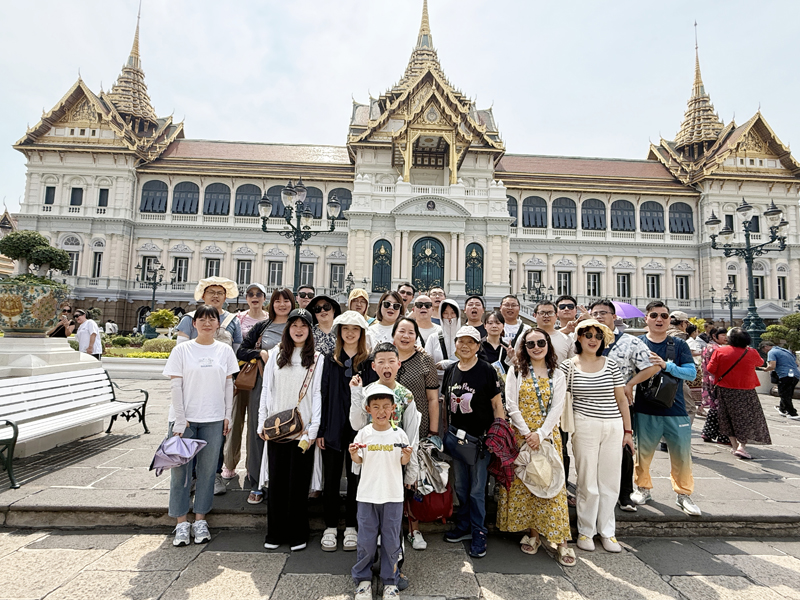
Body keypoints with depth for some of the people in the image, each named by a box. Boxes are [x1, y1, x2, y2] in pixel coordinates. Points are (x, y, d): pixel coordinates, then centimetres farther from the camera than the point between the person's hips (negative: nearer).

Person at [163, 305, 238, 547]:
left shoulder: (225, 350, 4)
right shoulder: (182, 350, -2)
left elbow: (228, 385, 7)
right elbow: (175, 386, -4)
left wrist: (228, 415, 3)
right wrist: (180, 419, -8)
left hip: (214, 419, 2)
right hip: (185, 418, -1)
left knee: (207, 470, 8)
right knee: (181, 470, 6)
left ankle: (200, 520, 23)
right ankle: (181, 523, 20)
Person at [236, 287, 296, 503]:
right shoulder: (261, 327, 11)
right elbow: (241, 351, 10)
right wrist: (260, 353, -7)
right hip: (261, 385, 2)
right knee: (258, 432, 6)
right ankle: (256, 485, 19)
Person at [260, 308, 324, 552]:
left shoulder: (317, 359, 1)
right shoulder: (276, 355, 9)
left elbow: (317, 394, -3)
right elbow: (266, 389, 9)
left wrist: (313, 430, -9)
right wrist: (262, 423, 3)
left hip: (302, 429, -2)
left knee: (298, 483, 5)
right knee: (276, 481, 10)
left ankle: (297, 535, 21)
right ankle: (275, 533, 26)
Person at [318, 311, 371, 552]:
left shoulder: (368, 361, 1)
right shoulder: (330, 360, 5)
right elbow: (323, 394, 3)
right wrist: (320, 429, -2)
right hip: (334, 427, 1)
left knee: (355, 478, 10)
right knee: (331, 478, 9)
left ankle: (351, 527, 26)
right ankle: (330, 527, 25)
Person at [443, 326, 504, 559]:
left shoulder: (486, 370, -9)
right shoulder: (450, 370, 6)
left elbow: (497, 404, -6)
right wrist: (445, 432, 11)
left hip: (481, 437, -5)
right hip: (456, 436, 5)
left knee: (477, 489, 4)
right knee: (460, 486, 17)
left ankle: (478, 533, 22)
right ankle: (463, 526, 35)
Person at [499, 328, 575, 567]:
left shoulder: (557, 375, 6)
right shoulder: (516, 372, 4)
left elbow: (557, 408, -2)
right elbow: (511, 405, -3)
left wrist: (540, 434, -13)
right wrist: (526, 432, -12)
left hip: (547, 436, 0)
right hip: (521, 436, 0)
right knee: (522, 483, 4)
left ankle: (559, 540, 7)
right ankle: (532, 532, 18)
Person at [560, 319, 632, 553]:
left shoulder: (611, 365, 6)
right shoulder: (568, 366, -1)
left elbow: (621, 399, 9)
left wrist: (628, 430, 8)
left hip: (613, 427, 3)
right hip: (584, 427, -3)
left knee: (610, 482, 9)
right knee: (588, 483, 3)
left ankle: (607, 531, 26)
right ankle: (585, 531, 21)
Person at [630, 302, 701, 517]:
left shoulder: (679, 345, 3)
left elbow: (692, 372, -7)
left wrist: (666, 365, -20)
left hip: (675, 410, 1)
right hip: (645, 410, 0)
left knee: (682, 454, 7)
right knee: (643, 452, 11)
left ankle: (683, 494, 27)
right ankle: (643, 488, 31)